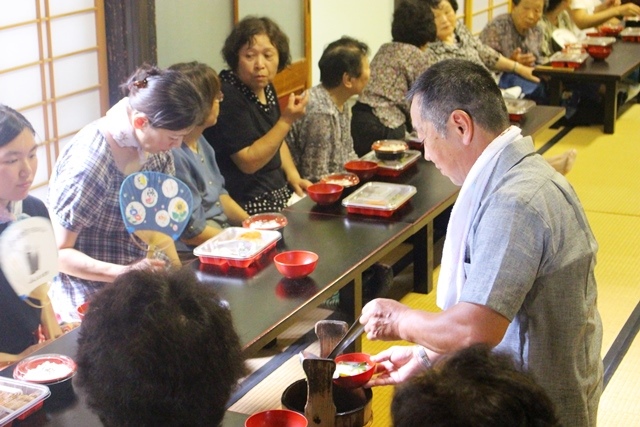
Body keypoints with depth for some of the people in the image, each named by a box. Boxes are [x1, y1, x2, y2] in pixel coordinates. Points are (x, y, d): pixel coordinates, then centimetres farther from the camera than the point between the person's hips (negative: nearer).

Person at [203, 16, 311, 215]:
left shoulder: (265, 87, 8)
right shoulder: (226, 96, -19)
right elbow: (248, 162, -20)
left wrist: (293, 176, 6)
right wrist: (287, 120, -25)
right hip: (247, 204, -9)